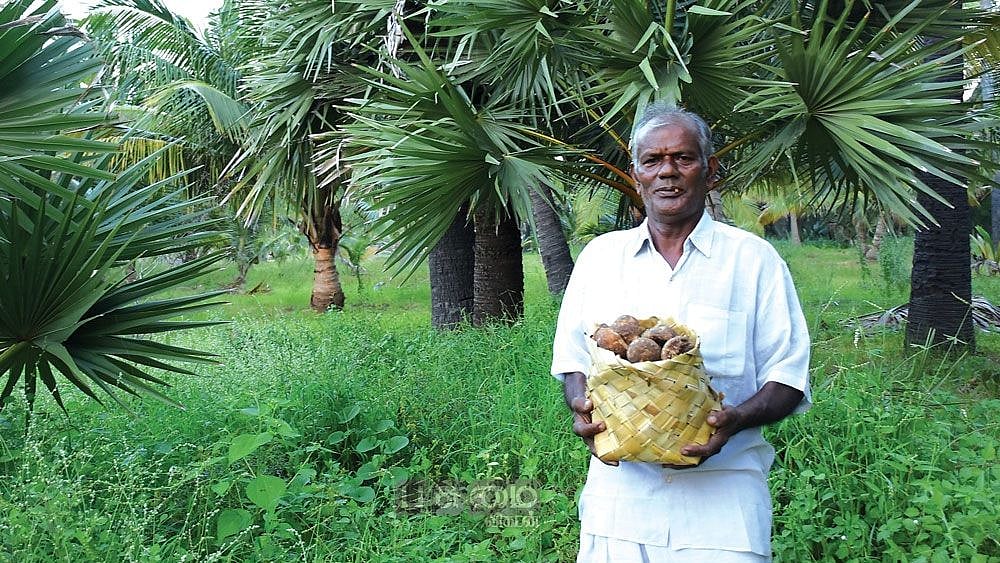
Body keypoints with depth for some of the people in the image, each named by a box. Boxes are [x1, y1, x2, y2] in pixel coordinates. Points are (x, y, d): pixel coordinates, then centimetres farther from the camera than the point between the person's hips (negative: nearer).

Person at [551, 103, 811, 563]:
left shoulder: (754, 260, 1)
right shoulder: (599, 256, 9)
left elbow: (788, 378, 1)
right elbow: (573, 360, 14)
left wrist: (735, 419, -18)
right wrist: (582, 407, -8)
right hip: (618, 488, 2)